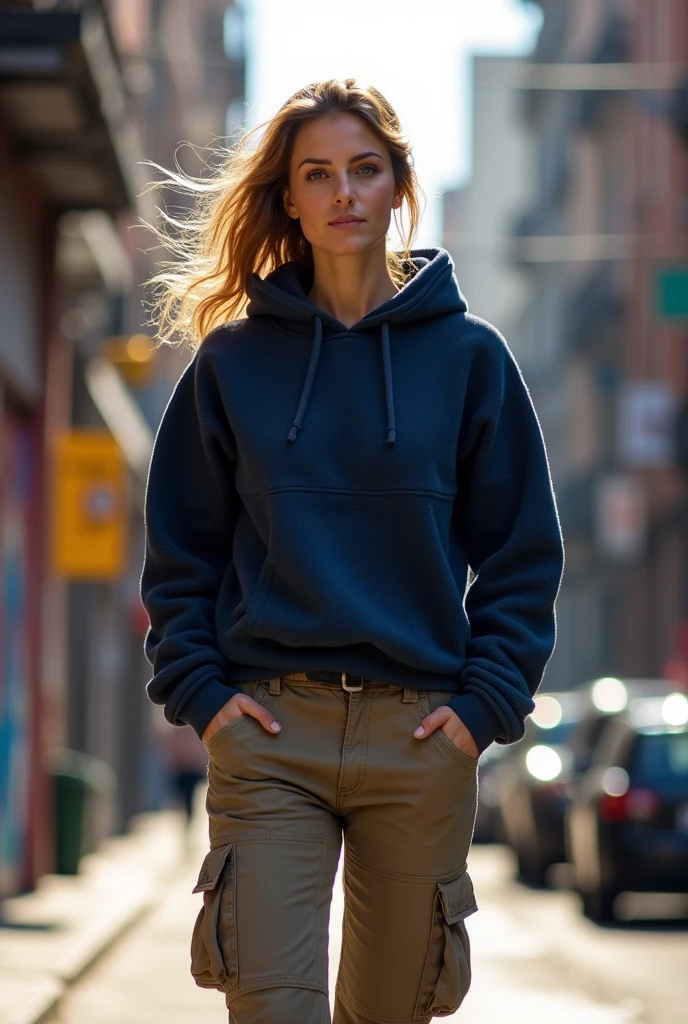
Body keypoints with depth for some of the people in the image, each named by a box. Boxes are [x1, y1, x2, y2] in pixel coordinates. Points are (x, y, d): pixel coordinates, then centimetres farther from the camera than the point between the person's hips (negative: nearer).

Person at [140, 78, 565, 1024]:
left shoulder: (468, 355, 5)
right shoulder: (232, 360, 6)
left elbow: (524, 553, 6)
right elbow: (178, 547, 10)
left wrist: (488, 700, -4)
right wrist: (199, 690, -2)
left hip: (421, 734, 0)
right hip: (268, 733, 0)